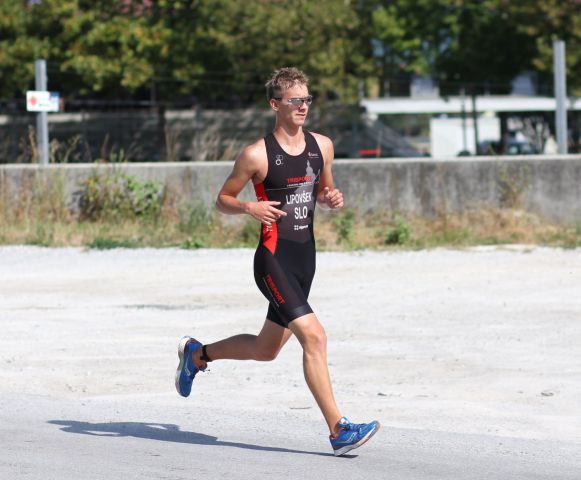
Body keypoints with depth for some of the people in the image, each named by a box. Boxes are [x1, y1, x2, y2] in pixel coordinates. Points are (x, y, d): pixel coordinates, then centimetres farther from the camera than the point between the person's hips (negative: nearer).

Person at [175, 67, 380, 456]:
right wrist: (250, 207, -20)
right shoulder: (257, 155, -9)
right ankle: (339, 430, -19)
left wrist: (332, 199, 0)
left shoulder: (322, 146, 8)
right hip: (274, 260, -7)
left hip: (305, 259, 7)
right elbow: (223, 200, 0)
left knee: (265, 350, 18)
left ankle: (198, 353, 44)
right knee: (314, 336, -20)